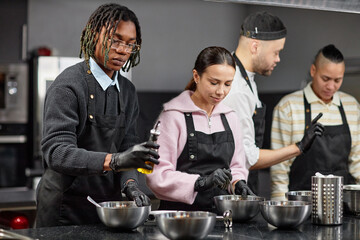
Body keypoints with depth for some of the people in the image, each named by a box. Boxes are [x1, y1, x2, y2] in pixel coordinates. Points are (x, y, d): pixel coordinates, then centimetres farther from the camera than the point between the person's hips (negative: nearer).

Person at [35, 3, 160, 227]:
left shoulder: (128, 91, 9)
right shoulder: (68, 86, -14)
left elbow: (127, 145, 9)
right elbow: (56, 152, -23)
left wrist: (130, 182, -11)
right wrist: (113, 160, -36)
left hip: (109, 206, 7)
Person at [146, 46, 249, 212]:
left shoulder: (229, 117, 15)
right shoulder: (173, 115, -3)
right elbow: (157, 175, -10)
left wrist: (238, 182, 4)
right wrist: (201, 182, -21)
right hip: (181, 210, -5)